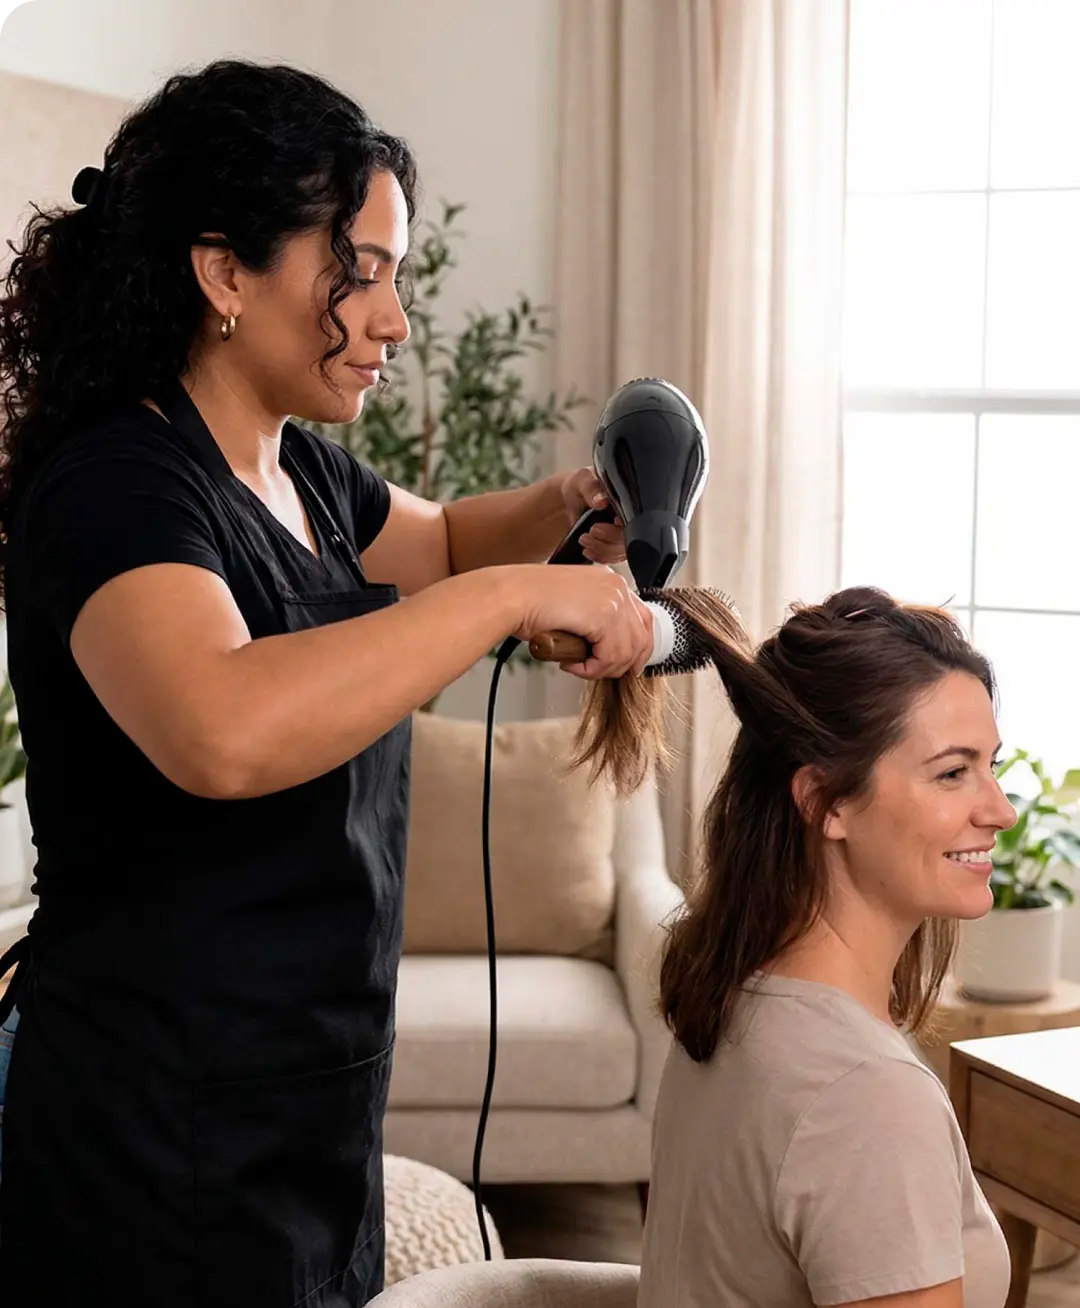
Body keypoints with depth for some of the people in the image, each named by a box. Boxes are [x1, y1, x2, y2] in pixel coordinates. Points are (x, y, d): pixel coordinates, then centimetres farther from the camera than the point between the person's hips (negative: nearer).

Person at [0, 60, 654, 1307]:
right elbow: (225, 734, -40)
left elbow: (436, 541, 29)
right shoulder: (111, 488, -20)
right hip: (165, 1136, -8)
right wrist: (519, 596, -31)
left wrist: (570, 504, 8)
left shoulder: (303, 474, 7)